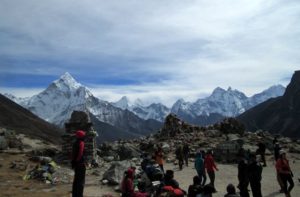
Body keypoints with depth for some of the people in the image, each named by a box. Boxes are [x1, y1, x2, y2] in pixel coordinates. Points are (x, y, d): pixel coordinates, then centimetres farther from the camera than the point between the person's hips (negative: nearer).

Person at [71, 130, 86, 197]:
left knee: (76, 179, 19)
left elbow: (73, 154, 14)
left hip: (76, 163, 10)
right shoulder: (81, 143, -16)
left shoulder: (75, 143, 12)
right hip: (80, 164, -10)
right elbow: (80, 154, -23)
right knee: (81, 180, -3)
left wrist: (73, 163, 17)